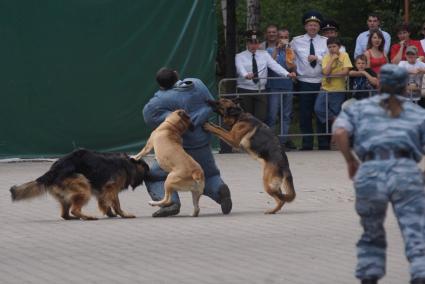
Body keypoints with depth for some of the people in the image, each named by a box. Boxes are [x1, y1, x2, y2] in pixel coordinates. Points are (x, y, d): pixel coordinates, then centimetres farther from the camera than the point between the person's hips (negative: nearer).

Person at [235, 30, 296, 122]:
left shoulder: (264, 54, 9)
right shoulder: (240, 56, 1)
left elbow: (274, 65, -5)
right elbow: (240, 68, -20)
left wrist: (287, 74, -23)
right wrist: (246, 75, -43)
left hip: (260, 91, 2)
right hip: (245, 90, -2)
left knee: (261, 118, -7)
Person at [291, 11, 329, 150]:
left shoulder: (325, 41, 3)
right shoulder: (296, 41, 4)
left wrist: (317, 58, -17)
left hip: (321, 81, 0)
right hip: (304, 82, 0)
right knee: (305, 115, 1)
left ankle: (324, 144, 9)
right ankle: (307, 144, 6)